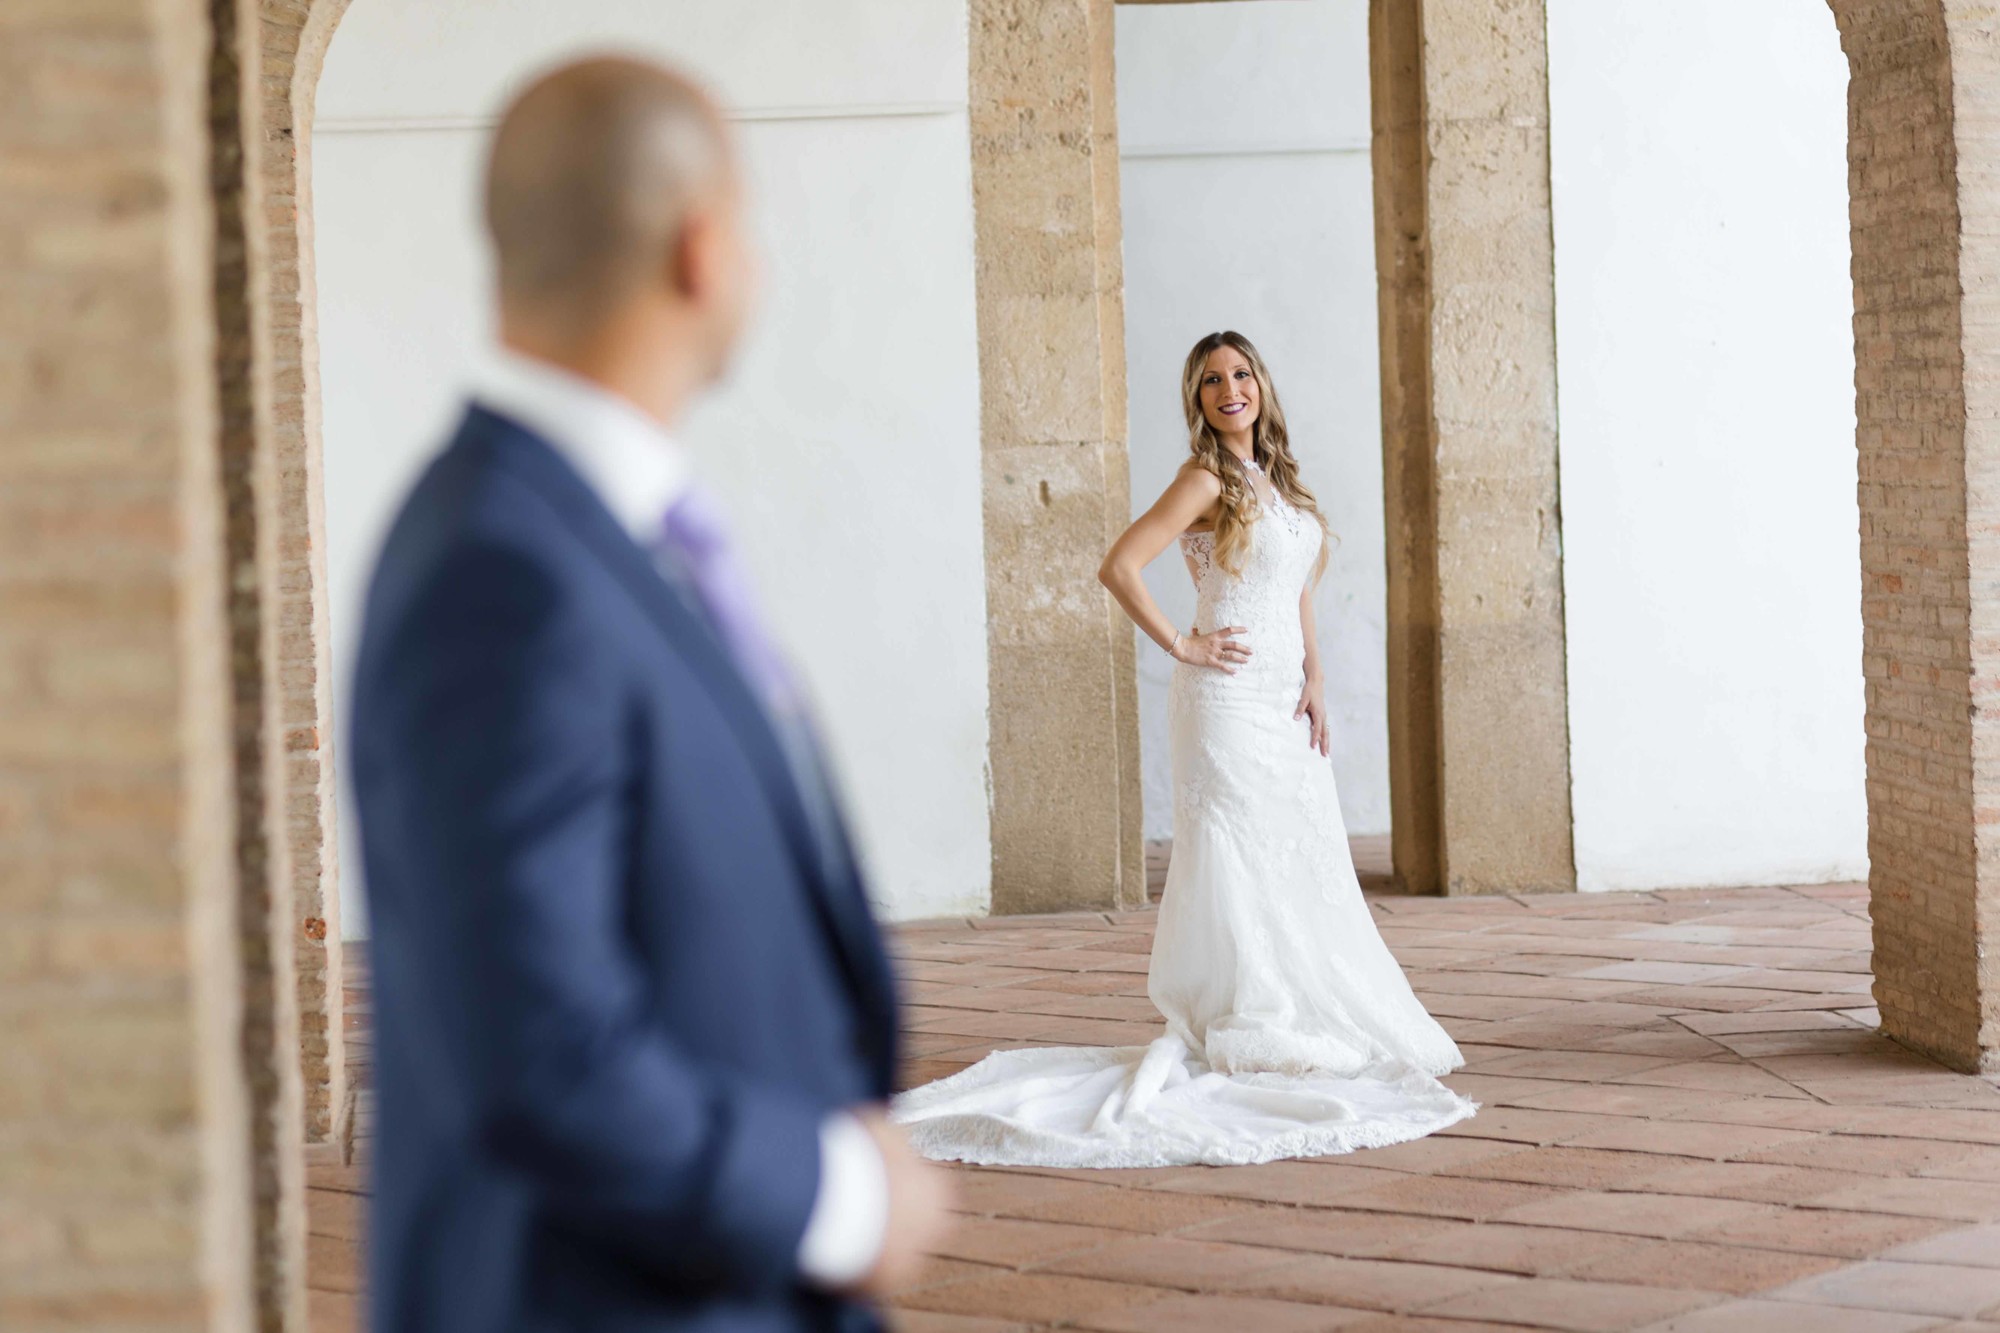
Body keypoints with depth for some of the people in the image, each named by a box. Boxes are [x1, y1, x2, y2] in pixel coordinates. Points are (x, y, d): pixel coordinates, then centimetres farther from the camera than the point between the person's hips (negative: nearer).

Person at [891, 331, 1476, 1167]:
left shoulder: (1278, 482, 15)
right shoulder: (1205, 480, -9)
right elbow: (1119, 567, -18)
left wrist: (1313, 680, 9)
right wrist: (1182, 647, -13)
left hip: (1283, 705, 8)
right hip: (1229, 699, -8)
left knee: (1301, 869, 10)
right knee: (1235, 866, -6)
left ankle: (1294, 1027, 19)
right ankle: (1233, 1031, 0)